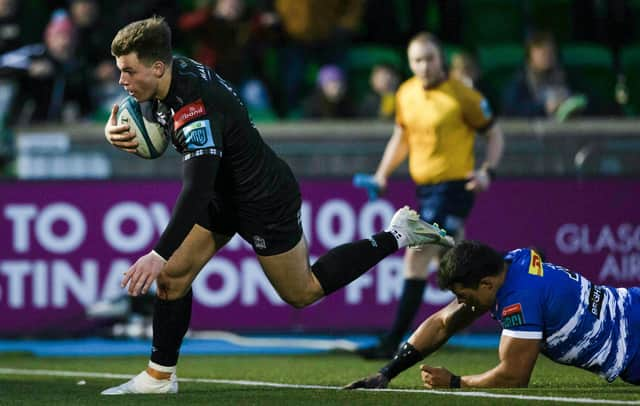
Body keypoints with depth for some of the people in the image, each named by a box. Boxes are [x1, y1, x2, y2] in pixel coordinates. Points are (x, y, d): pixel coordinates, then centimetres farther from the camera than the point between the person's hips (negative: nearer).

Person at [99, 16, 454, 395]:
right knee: (172, 275, 1)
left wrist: (159, 255, -46)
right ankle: (160, 376, 11)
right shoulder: (170, 75, -10)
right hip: (224, 194, 8)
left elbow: (197, 190, -43)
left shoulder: (195, 108, -37)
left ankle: (396, 235, 20)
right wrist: (115, 131, -12)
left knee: (302, 292, 11)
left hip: (263, 202, -8)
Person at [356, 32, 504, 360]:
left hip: (454, 185, -7)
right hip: (424, 186, 7)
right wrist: (383, 172, 9)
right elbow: (401, 138, 22)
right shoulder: (405, 95, 8)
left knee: (416, 258, -15)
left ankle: (393, 341, -15)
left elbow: (494, 134, -1)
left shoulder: (462, 96, -11)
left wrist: (487, 171, -16)